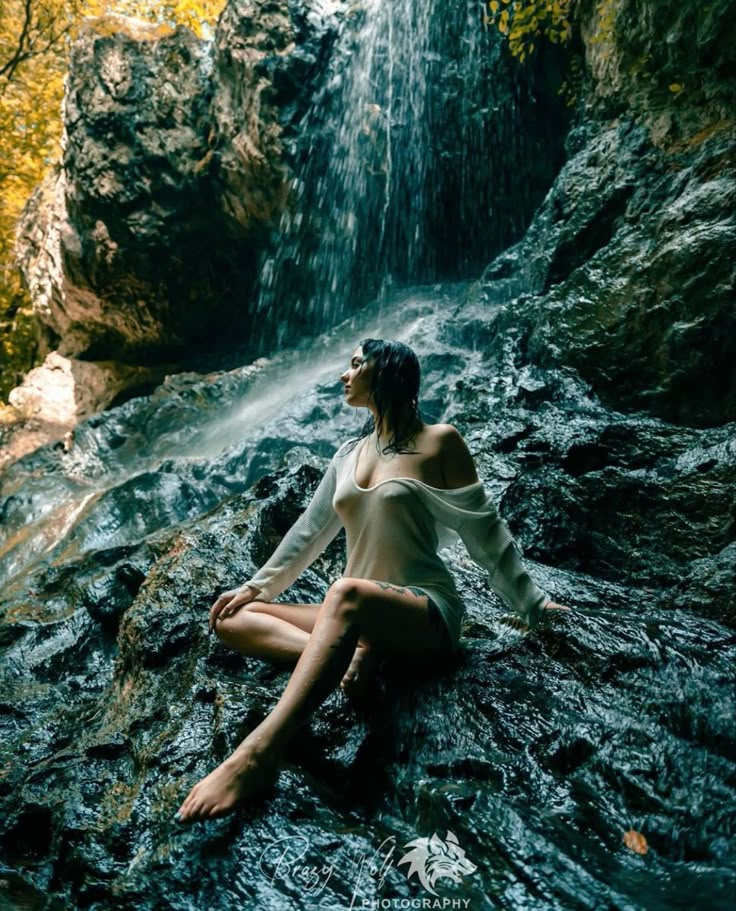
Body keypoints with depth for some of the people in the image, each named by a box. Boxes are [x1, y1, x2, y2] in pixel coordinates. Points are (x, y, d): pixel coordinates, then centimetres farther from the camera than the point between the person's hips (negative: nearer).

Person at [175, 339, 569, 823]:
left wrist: (533, 603, -2)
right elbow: (310, 530, 18)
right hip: (359, 613, 7)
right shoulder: (349, 453, 15)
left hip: (428, 611, -7)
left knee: (346, 593, -39)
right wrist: (257, 586, 13)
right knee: (232, 619, -6)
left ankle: (255, 756, -46)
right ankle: (350, 650, -26)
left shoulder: (440, 441, -2)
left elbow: (487, 531, -1)